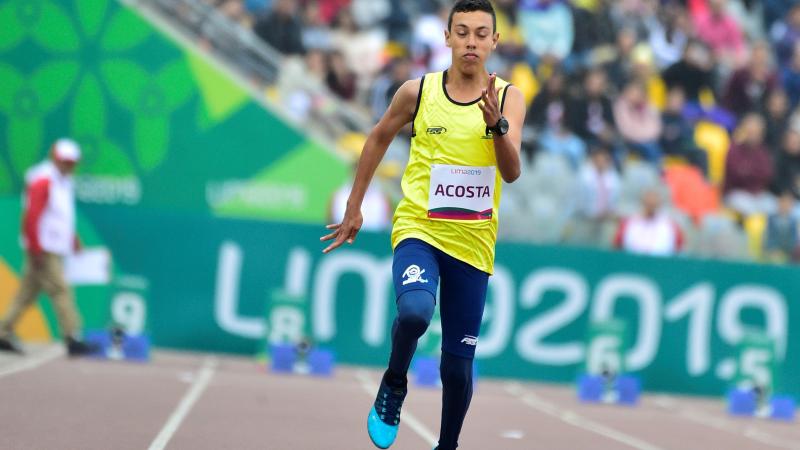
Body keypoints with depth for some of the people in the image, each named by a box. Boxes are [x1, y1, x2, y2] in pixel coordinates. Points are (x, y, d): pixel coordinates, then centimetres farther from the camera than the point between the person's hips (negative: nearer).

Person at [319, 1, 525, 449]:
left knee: (458, 365, 6)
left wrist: (497, 124, -32)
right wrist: (354, 208, 15)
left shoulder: (509, 98, -3)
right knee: (415, 311, -32)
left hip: (473, 243, 1)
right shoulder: (417, 92, -3)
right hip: (419, 230, -1)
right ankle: (394, 385, -3)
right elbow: (379, 139, 13)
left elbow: (512, 172, -13)